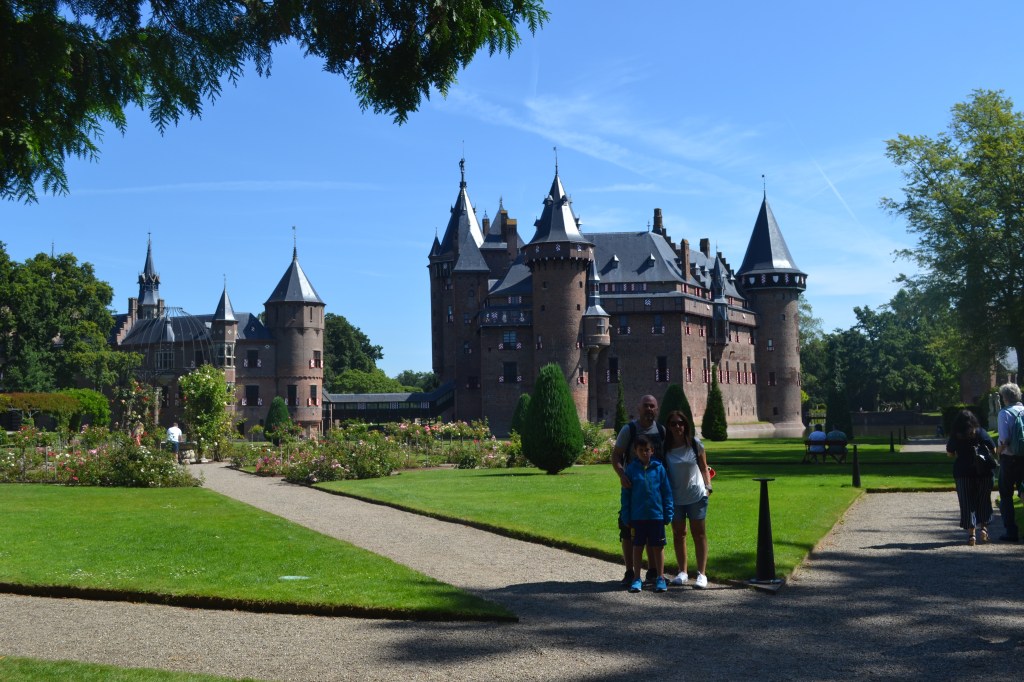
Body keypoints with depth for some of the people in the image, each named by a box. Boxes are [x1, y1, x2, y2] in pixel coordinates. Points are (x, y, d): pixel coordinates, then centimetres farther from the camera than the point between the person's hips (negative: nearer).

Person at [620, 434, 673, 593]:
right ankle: (637, 578, 17)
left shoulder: (659, 468, -2)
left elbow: (667, 492, 2)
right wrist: (626, 517, 0)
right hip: (637, 516, 0)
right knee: (637, 546, 8)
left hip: (656, 515, 0)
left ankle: (660, 577, 18)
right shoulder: (631, 469, -2)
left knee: (658, 547, 8)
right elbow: (626, 494, 2)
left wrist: (668, 514, -1)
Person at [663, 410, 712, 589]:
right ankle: (682, 571, 20)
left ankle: (702, 573, 4)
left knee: (699, 533, 2)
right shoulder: (665, 447, -3)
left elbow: (704, 468, 5)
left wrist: (708, 486, -4)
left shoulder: (695, 444, -3)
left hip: (696, 495, -1)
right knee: (678, 534, 9)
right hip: (675, 497, 1)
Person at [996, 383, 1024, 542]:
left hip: (1009, 458, -5)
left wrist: (999, 451, -1)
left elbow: (1004, 440, -19)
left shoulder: (1005, 413, -11)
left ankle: (1011, 531, 3)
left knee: (1006, 496, 6)